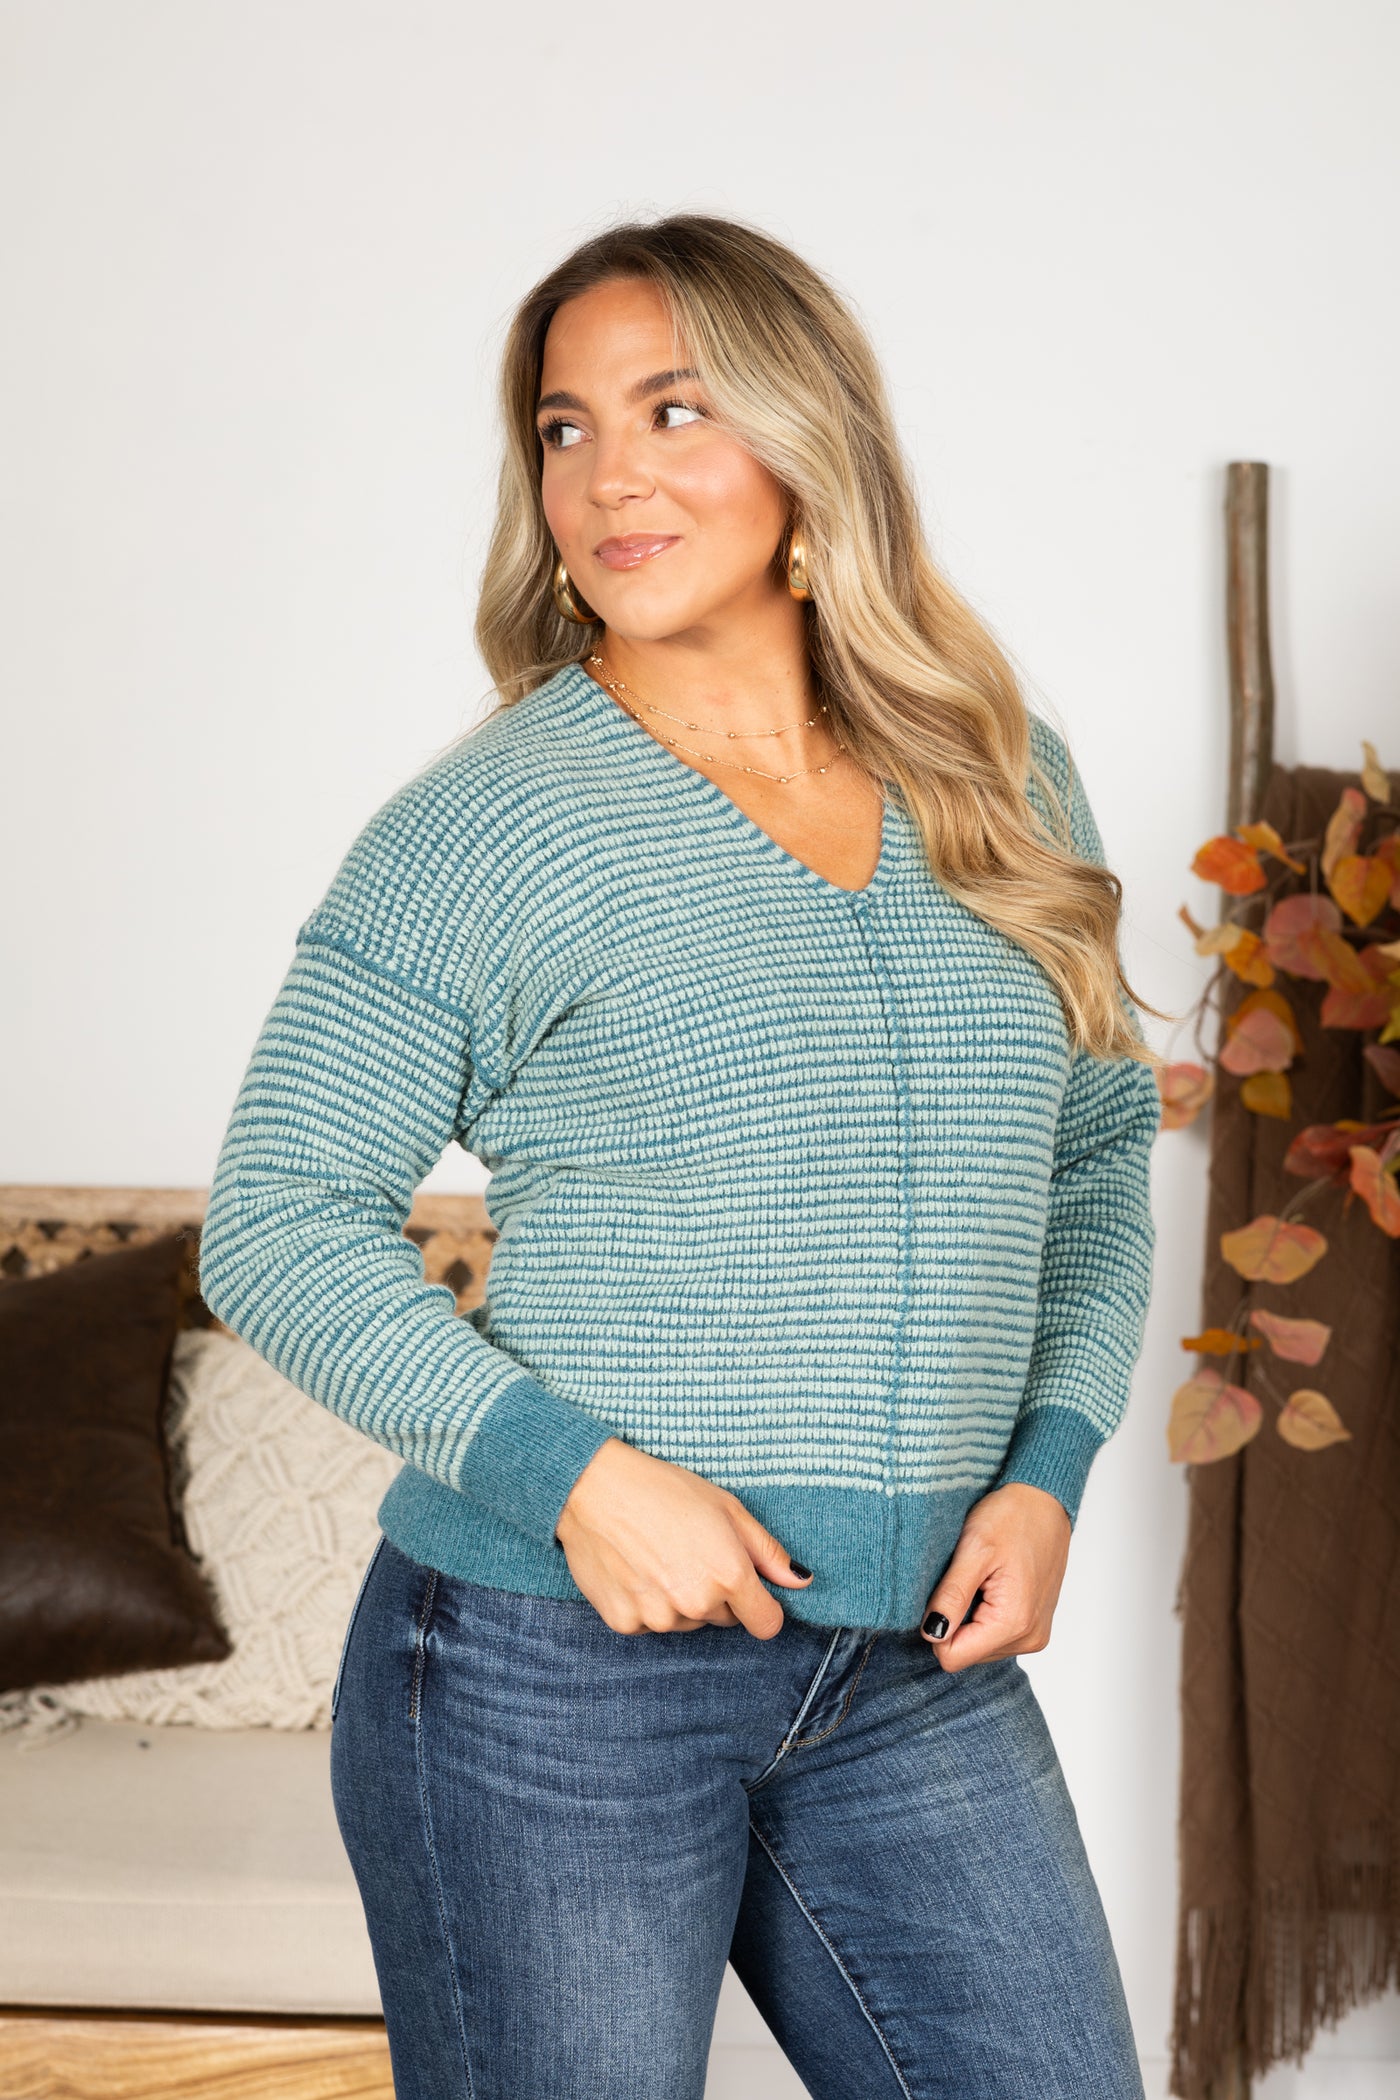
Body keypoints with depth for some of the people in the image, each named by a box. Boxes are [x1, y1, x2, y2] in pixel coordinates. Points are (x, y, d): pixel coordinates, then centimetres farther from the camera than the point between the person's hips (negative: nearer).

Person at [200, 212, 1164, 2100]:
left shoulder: (1008, 788, 7)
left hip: (916, 1675, 4)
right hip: (550, 1659, -4)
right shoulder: (493, 822, -6)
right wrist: (570, 1466, -17)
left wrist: (1047, 1465, 2)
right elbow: (281, 1220, -6)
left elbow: (1097, 1162, 16)